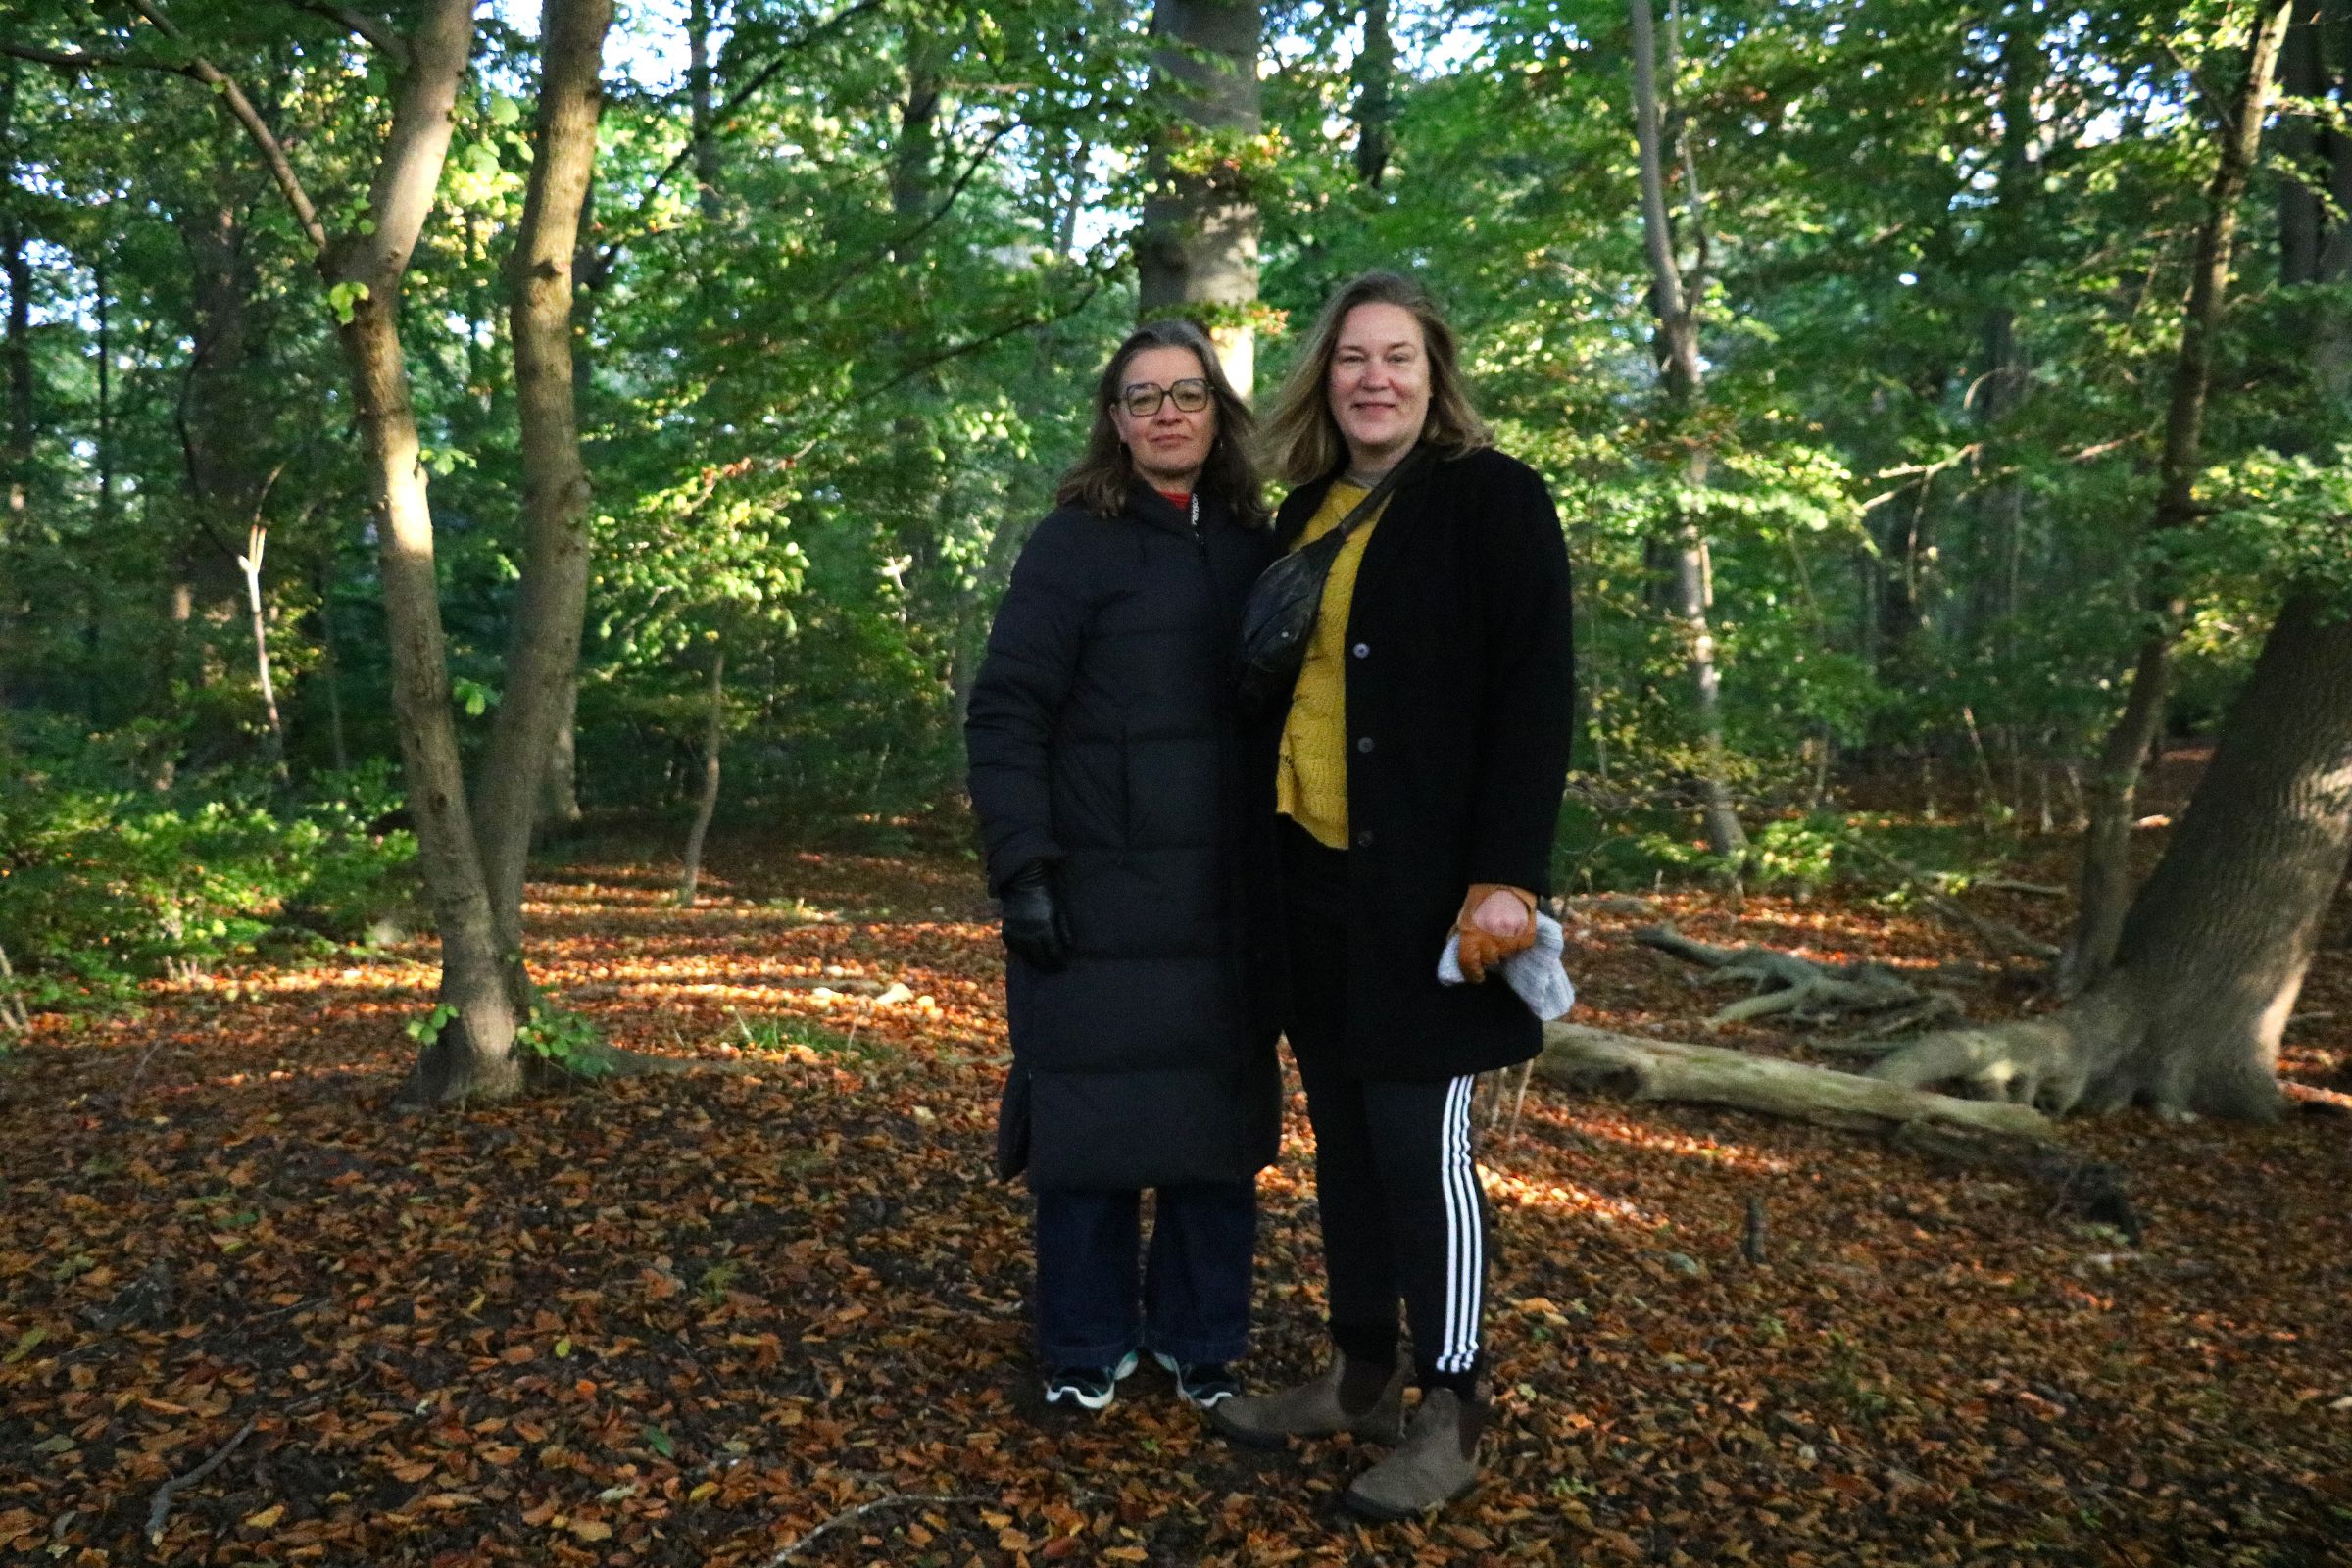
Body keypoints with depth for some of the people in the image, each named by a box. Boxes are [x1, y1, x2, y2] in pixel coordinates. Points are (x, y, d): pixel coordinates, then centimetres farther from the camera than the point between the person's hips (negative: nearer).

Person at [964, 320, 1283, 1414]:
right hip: (1101, 893, -4)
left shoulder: (1255, 546, 10)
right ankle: (1085, 1346, 23)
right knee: (1092, 1112, 5)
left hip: (1229, 897, 4)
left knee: (1221, 1115, 9)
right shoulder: (1076, 541, -3)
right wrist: (1022, 867, -15)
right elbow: (1005, 713, -7)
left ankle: (1198, 1336, 26)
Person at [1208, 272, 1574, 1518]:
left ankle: (1451, 1414, 15)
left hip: (1421, 882, -6)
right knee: (1344, 1134, 13)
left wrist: (1506, 873, -19)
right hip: (1314, 876, 6)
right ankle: (1360, 1373, 27)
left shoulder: (1492, 498, -4)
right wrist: (1267, 855, 12)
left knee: (1422, 1140, -1)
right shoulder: (1304, 516, 14)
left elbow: (1535, 693, -11)